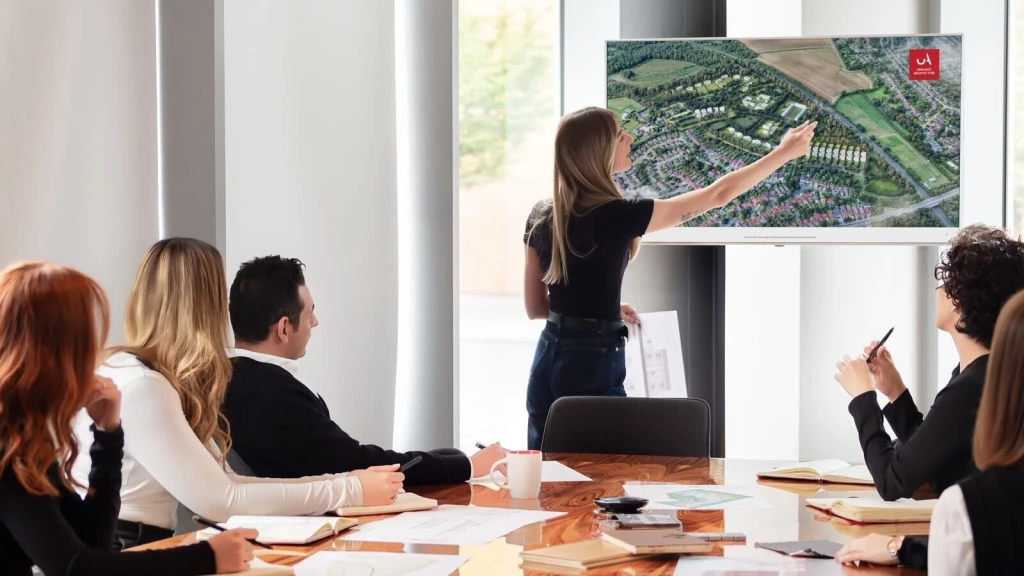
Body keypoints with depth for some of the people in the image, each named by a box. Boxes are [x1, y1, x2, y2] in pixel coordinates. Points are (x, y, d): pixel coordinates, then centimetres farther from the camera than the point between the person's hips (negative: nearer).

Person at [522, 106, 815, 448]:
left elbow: (535, 307, 11)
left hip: (549, 360, 7)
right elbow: (718, 195, -8)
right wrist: (784, 153, 2)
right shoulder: (616, 216, -16)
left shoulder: (541, 216, 3)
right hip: (592, 365, -7)